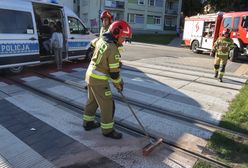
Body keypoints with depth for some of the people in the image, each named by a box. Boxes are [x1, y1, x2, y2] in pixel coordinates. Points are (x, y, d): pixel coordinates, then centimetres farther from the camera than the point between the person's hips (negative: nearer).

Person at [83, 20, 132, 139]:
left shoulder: (101, 40, 2)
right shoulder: (113, 50, -23)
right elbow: (114, 72, -20)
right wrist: (119, 85, -1)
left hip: (90, 75, 9)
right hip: (99, 81, -9)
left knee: (92, 100, 23)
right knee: (107, 105, 4)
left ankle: (88, 123, 39)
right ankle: (107, 130, 19)